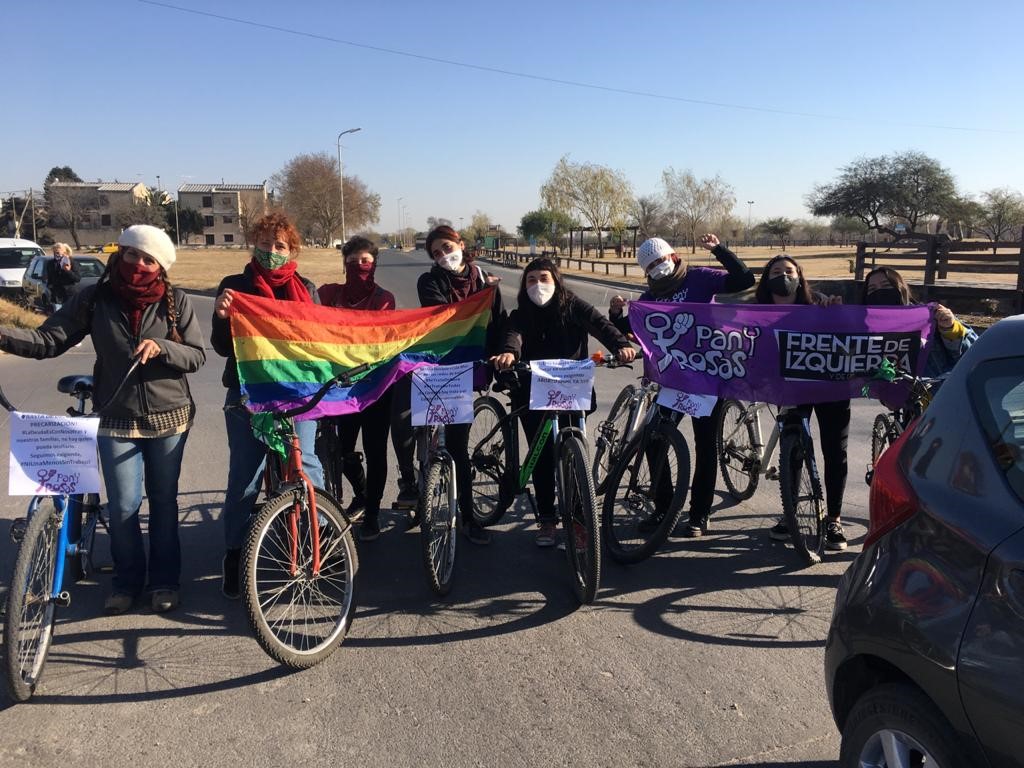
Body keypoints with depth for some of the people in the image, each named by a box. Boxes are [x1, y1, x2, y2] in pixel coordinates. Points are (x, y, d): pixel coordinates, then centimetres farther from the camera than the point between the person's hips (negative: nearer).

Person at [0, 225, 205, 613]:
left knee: (163, 502, 10)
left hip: (168, 418, 0)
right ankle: (127, 579, 21)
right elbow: (49, 340, -7)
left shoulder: (176, 301, -4)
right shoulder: (94, 299, -2)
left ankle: (164, 580, 25)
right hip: (116, 420, 0)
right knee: (123, 506, 0)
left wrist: (161, 347, -23)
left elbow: (197, 356, -6)